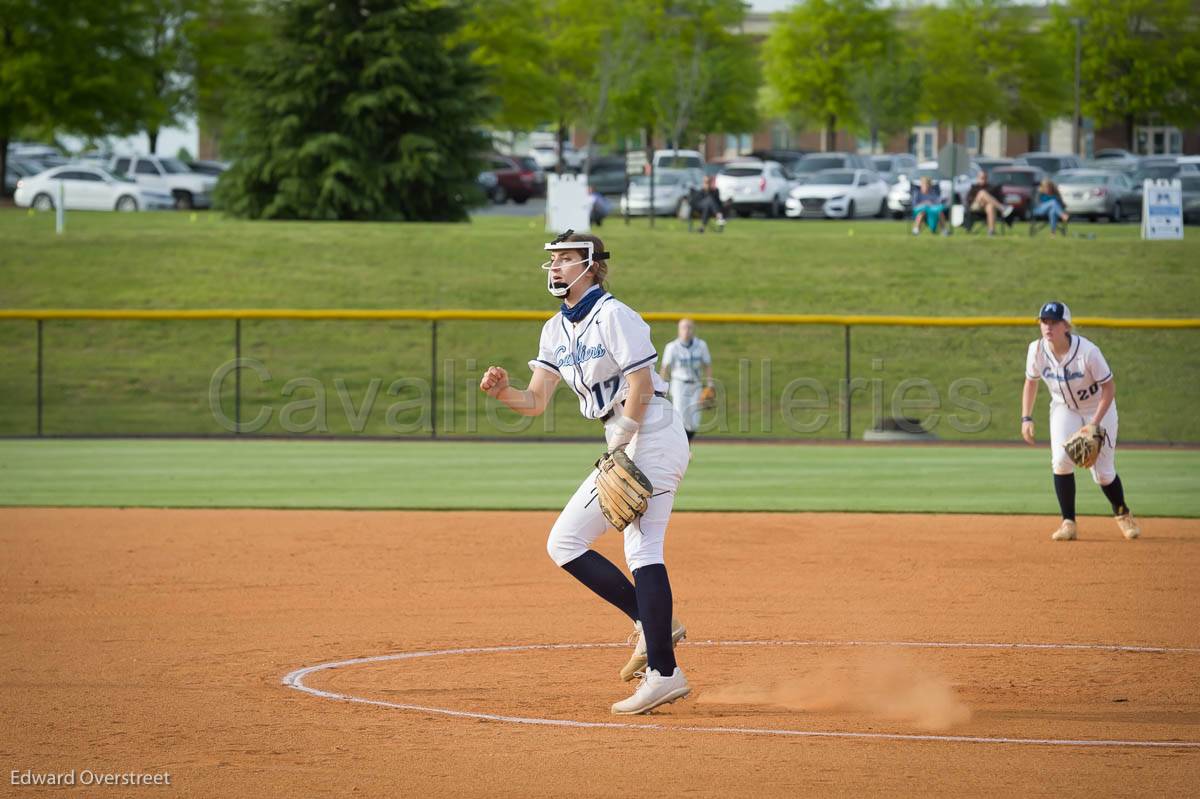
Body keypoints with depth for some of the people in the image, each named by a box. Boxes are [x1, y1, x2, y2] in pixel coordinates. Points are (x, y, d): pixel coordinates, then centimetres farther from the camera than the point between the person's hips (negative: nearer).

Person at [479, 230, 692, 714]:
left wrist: (619, 448, -17)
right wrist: (501, 390, -11)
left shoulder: (614, 316, -11)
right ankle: (652, 626, 4)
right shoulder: (556, 329, 15)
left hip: (651, 436, -10)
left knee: (642, 548, -14)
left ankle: (664, 674, -17)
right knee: (564, 543, 5)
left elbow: (642, 385, -17)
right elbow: (535, 402, 10)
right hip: (620, 445, 10)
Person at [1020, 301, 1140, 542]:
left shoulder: (1087, 351, -30)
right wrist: (1026, 418, -6)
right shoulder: (1037, 350, -17)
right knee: (1061, 459, -21)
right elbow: (1031, 382, 2)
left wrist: (1094, 424, -28)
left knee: (1103, 472, -2)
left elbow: (1109, 388, -21)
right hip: (1064, 409, 3)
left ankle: (1122, 514, 28)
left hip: (1098, 409, -3)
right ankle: (1068, 523, -11)